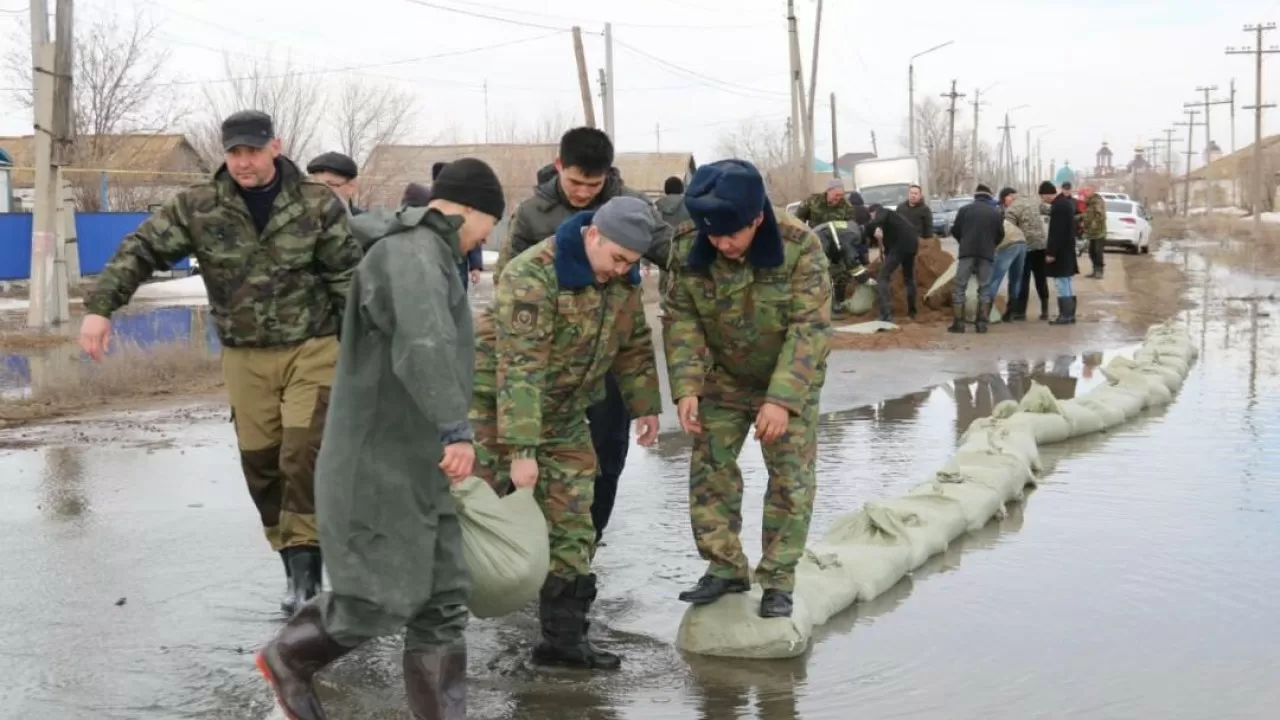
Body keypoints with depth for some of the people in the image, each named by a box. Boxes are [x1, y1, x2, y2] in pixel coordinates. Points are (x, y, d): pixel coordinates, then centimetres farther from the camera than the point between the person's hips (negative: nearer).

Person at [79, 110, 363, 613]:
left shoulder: (318, 205, -7)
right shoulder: (198, 207, -4)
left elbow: (348, 278, -4)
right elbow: (140, 250, -5)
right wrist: (100, 306, -18)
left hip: (312, 349, -3)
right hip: (244, 356, 3)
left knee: (304, 455, -11)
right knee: (260, 463, 7)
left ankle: (304, 561, -3)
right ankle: (294, 561, 21)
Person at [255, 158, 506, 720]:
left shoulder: (425, 255, 18)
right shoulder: (414, 255, -16)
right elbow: (424, 350, -32)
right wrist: (456, 429, -37)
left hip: (416, 464, 10)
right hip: (378, 463, -10)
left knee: (442, 600, 6)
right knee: (382, 598, -4)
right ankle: (288, 657, 21)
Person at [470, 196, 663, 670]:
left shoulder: (623, 278, -4)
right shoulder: (533, 276, -28)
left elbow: (634, 344, 12)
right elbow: (519, 368, -32)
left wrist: (645, 406, 13)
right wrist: (521, 450, -34)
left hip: (563, 413, 7)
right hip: (494, 401, -7)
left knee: (572, 526, 3)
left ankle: (564, 637, 10)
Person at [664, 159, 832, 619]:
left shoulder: (800, 247, -28)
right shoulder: (689, 252, -20)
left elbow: (810, 328, -27)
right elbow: (682, 320, -13)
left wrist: (782, 398, -34)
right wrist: (686, 387, -26)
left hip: (790, 382, -2)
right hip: (724, 379, 3)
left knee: (791, 477, -2)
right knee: (709, 468, 2)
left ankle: (778, 579, 9)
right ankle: (725, 567, 15)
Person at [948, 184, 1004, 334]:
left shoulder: (965, 210, 2)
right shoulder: (996, 213, 7)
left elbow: (955, 230, 4)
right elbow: (1000, 235, 9)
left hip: (967, 252, -1)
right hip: (987, 254, 1)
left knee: (960, 287, 2)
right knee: (984, 288, 8)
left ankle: (958, 323, -4)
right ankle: (982, 323, 2)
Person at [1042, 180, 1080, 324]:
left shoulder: (1058, 206, -20)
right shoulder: (1066, 202, 13)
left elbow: (1056, 232, -24)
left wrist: (1051, 252, -22)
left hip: (1060, 251, -10)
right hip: (1067, 250, 10)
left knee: (1062, 284, -7)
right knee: (1066, 284, 14)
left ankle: (1065, 315, -6)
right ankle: (1069, 314, 17)